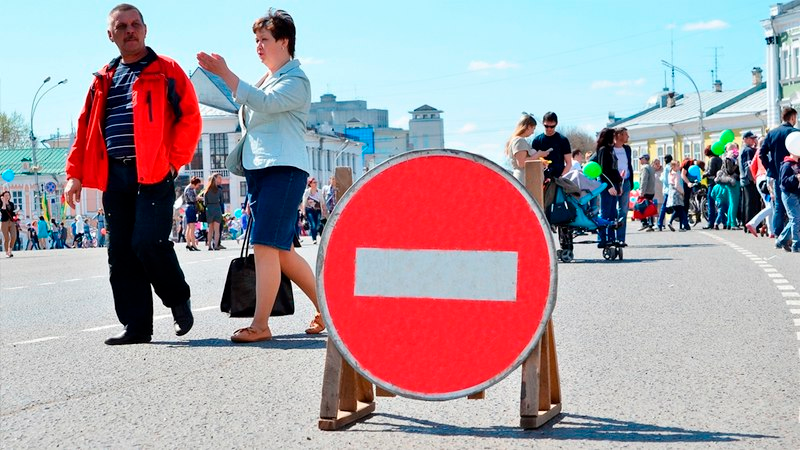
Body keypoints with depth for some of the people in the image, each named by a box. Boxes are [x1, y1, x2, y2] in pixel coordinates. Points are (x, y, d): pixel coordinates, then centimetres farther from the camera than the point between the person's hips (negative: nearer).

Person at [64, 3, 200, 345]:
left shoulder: (165, 70, 5)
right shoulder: (104, 79, 19)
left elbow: (190, 118, -2)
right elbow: (86, 128, 18)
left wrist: (173, 162, -9)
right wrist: (75, 173, 9)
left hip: (154, 173, -5)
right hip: (114, 175, 6)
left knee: (148, 241, -16)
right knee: (120, 252, 2)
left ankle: (179, 300, 10)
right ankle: (137, 326, 8)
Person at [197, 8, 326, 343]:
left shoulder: (296, 80, -5)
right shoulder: (266, 80, 23)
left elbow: (264, 103, -23)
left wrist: (225, 74, -25)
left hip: (283, 168, -10)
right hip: (258, 169, 10)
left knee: (265, 245, -15)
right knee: (282, 251, 9)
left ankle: (260, 324, -14)